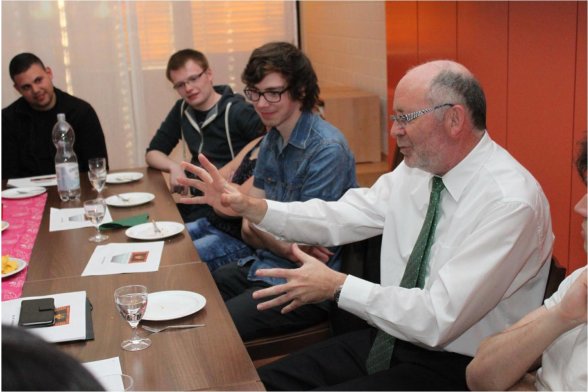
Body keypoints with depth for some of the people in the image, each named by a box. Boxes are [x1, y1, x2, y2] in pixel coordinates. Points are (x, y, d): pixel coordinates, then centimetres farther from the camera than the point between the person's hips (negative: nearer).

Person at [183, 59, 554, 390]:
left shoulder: (511, 202, -24)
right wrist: (249, 206, -7)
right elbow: (338, 217, 2)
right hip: (390, 336, 7)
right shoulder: (416, 169, 0)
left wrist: (338, 286, -23)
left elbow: (439, 319, -27)